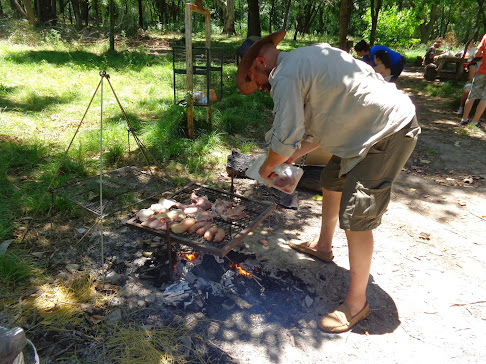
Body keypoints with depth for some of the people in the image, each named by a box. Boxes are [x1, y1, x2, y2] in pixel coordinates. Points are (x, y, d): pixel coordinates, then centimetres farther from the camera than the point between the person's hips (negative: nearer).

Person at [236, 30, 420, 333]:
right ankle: (323, 245, 46)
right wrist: (294, 155, 16)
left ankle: (356, 303, 8)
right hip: (370, 129, 11)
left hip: (390, 133, -11)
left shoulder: (285, 75, -16)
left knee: (356, 217, -9)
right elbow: (320, 128, 19)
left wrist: (268, 167, -1)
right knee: (332, 182, 23)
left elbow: (284, 139, -20)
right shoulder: (306, 60, 16)